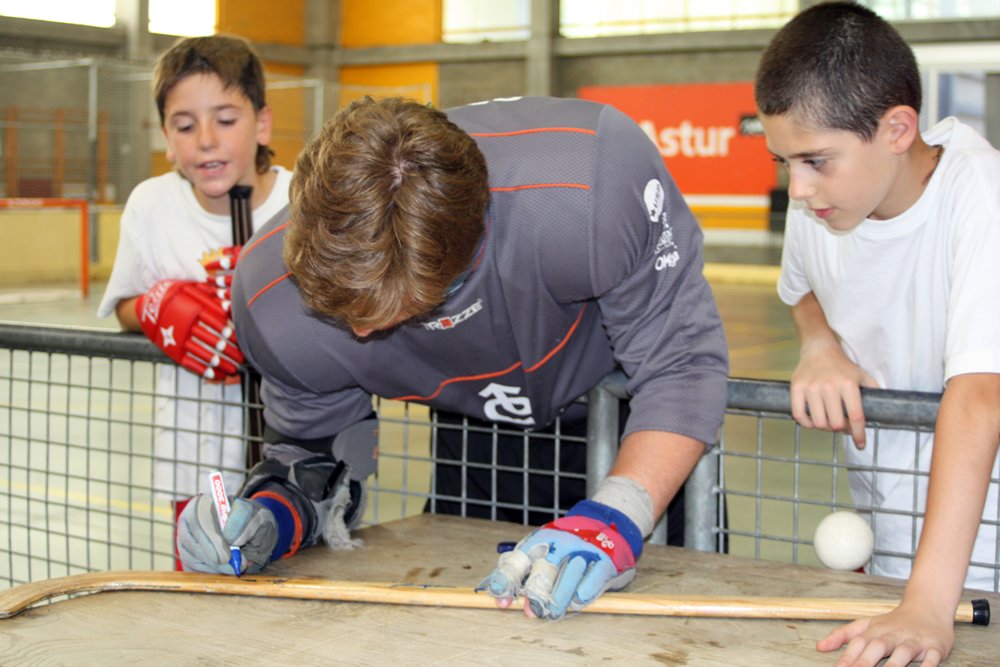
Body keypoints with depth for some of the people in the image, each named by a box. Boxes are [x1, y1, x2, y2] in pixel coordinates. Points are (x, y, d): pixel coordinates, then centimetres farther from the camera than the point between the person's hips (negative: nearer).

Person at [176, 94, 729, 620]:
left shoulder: (596, 180, -45)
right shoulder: (272, 294, -32)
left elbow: (682, 364, -34)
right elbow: (308, 454, -14)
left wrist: (613, 518, -47)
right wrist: (275, 512, -37)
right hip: (471, 435, 3)